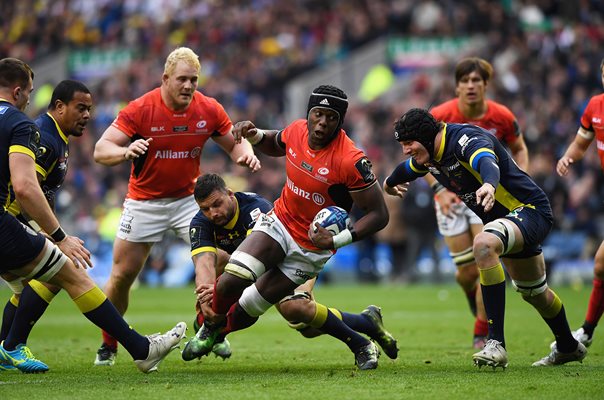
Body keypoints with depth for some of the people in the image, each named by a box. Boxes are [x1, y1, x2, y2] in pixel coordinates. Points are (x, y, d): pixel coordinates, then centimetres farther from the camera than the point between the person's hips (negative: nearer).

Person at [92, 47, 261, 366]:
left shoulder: (209, 110, -9)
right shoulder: (140, 109, -18)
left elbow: (234, 143, 6)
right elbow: (100, 150, -21)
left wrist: (246, 154, -18)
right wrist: (126, 151, -43)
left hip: (188, 198, 2)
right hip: (144, 202, -2)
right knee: (122, 276, -1)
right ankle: (108, 346, 19)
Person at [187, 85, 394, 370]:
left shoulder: (351, 161, -25)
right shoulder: (297, 131, -7)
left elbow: (379, 215, -18)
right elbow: (275, 145, 20)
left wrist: (336, 241, -27)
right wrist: (254, 135, -2)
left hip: (312, 247, -4)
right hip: (280, 222, 4)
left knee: (252, 304, -1)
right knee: (231, 281, -17)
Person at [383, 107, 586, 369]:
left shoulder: (465, 138, -26)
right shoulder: (430, 156, 1)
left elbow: (487, 161, -49)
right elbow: (406, 170, 27)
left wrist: (489, 185, -71)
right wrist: (389, 184, 47)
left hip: (530, 208, -11)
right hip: (507, 217, 11)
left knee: (483, 244, -38)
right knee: (533, 292, 26)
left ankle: (496, 344, -39)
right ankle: (569, 348, 51)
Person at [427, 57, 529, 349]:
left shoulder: (502, 117, -11)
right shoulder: (439, 117, -16)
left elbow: (519, 149, 8)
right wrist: (439, 189, -16)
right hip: (451, 197, 0)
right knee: (468, 273, -2)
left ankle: (481, 335, -1)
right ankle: (473, 294, 38)